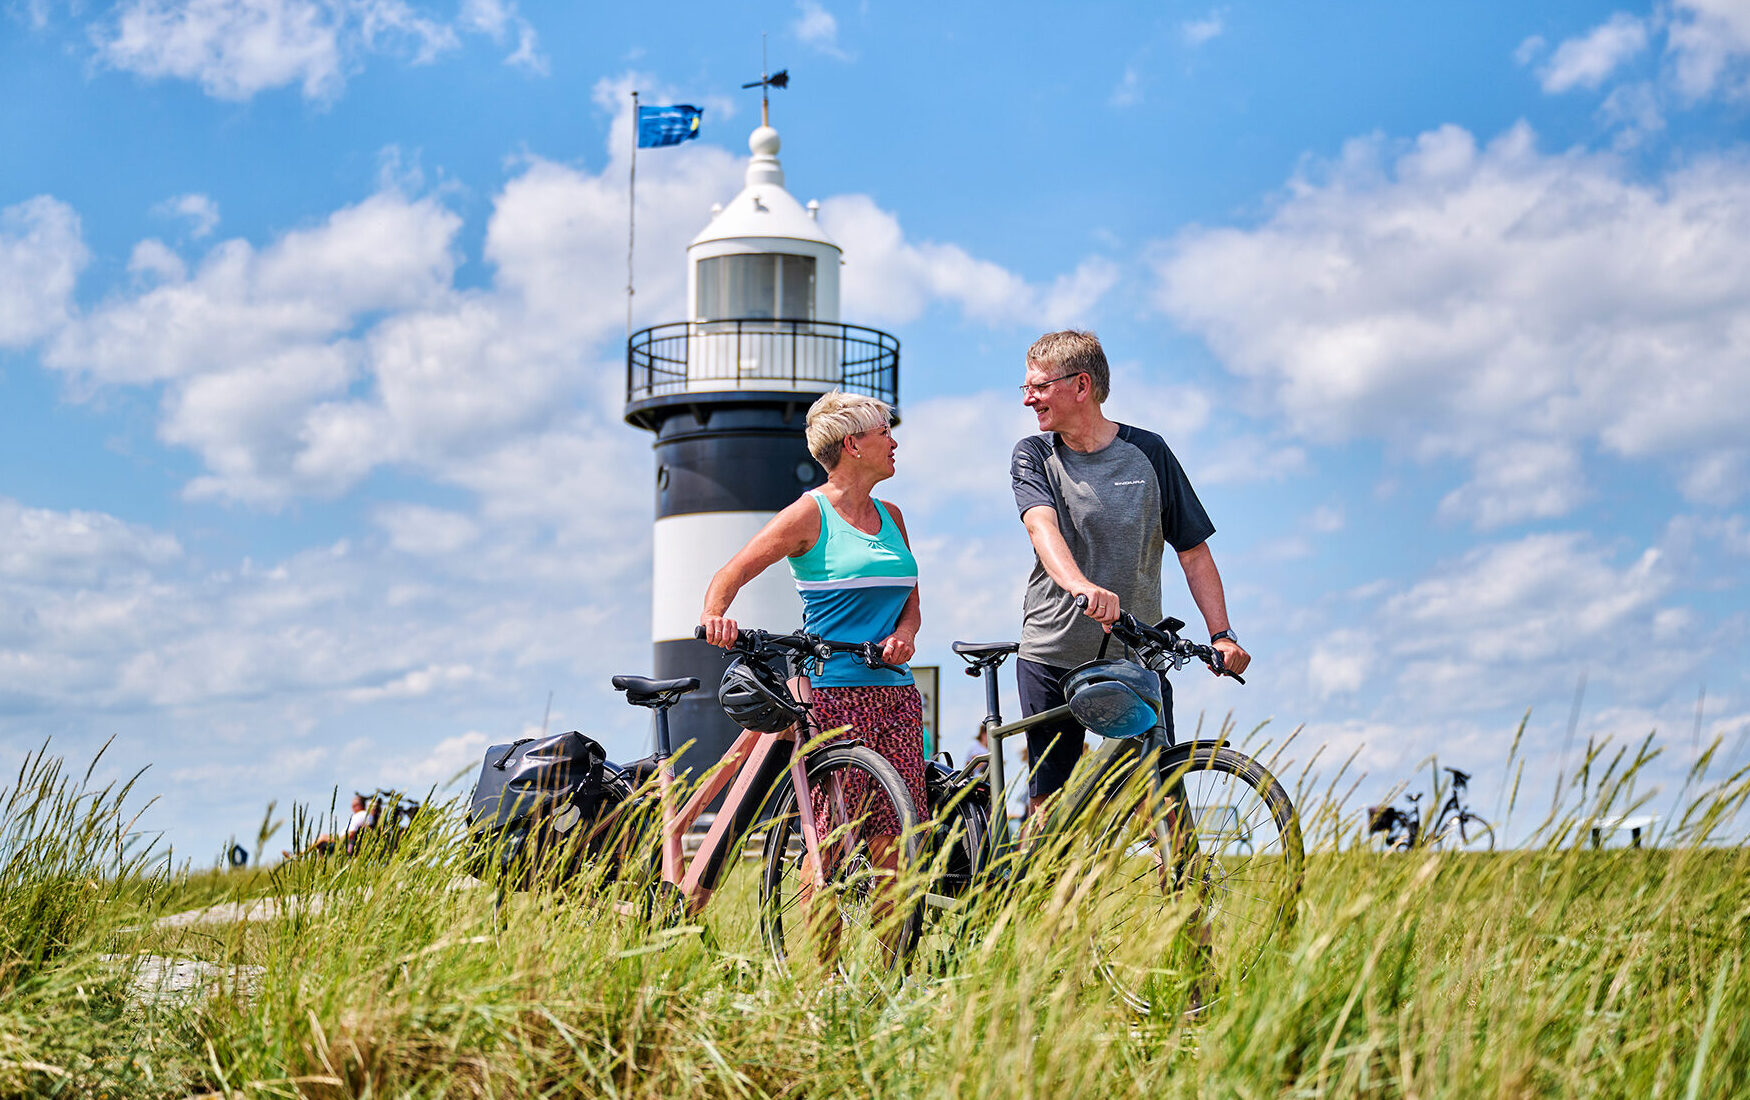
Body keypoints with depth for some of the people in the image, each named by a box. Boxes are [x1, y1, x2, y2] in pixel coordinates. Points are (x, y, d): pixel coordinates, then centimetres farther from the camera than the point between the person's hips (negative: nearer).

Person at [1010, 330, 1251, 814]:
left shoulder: (1147, 452, 3)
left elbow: (1193, 551, 6)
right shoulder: (1034, 456, 3)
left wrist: (1222, 634, -7)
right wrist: (1082, 587, -38)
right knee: (1046, 805, 2)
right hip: (1052, 654, 1)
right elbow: (1042, 528, -17)